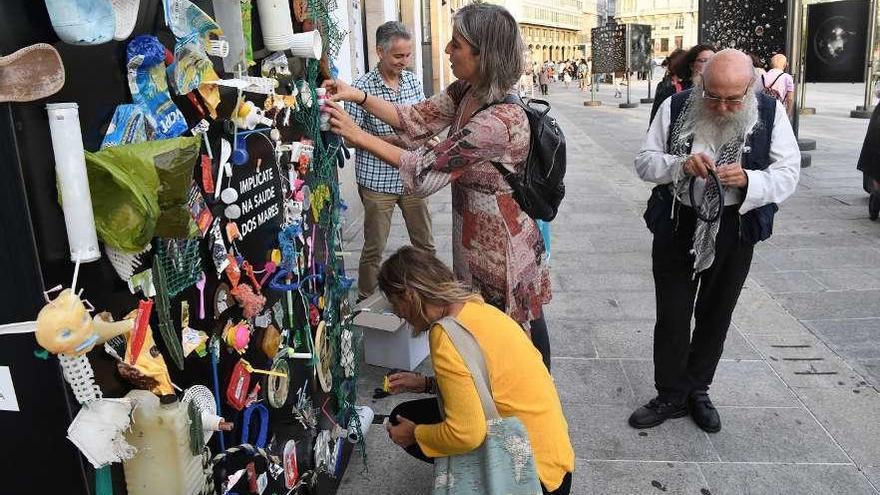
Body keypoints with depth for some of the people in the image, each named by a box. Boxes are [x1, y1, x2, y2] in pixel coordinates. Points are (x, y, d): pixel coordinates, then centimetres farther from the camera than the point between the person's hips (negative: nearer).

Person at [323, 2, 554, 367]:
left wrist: (358, 136, -19)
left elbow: (427, 171, -26)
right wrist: (358, 96, -5)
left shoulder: (499, 121, -30)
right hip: (475, 234, 9)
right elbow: (417, 120, 6)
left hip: (500, 241, -9)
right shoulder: (464, 91, -2)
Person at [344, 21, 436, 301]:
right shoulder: (362, 87, -13)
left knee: (425, 243, 14)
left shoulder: (413, 81, 3)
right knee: (374, 249, 7)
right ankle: (366, 302, 25)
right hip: (377, 180, -5)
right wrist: (391, 139, -20)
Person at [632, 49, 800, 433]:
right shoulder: (676, 107, -7)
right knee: (671, 316, 6)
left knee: (715, 315, 15)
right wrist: (681, 164, -24)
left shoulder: (770, 113, -7)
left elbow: (788, 174, -7)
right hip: (677, 227, -1)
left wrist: (747, 180, -28)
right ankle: (670, 396, 23)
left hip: (735, 231, 1)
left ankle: (696, 389, 35)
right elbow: (644, 161, -4)